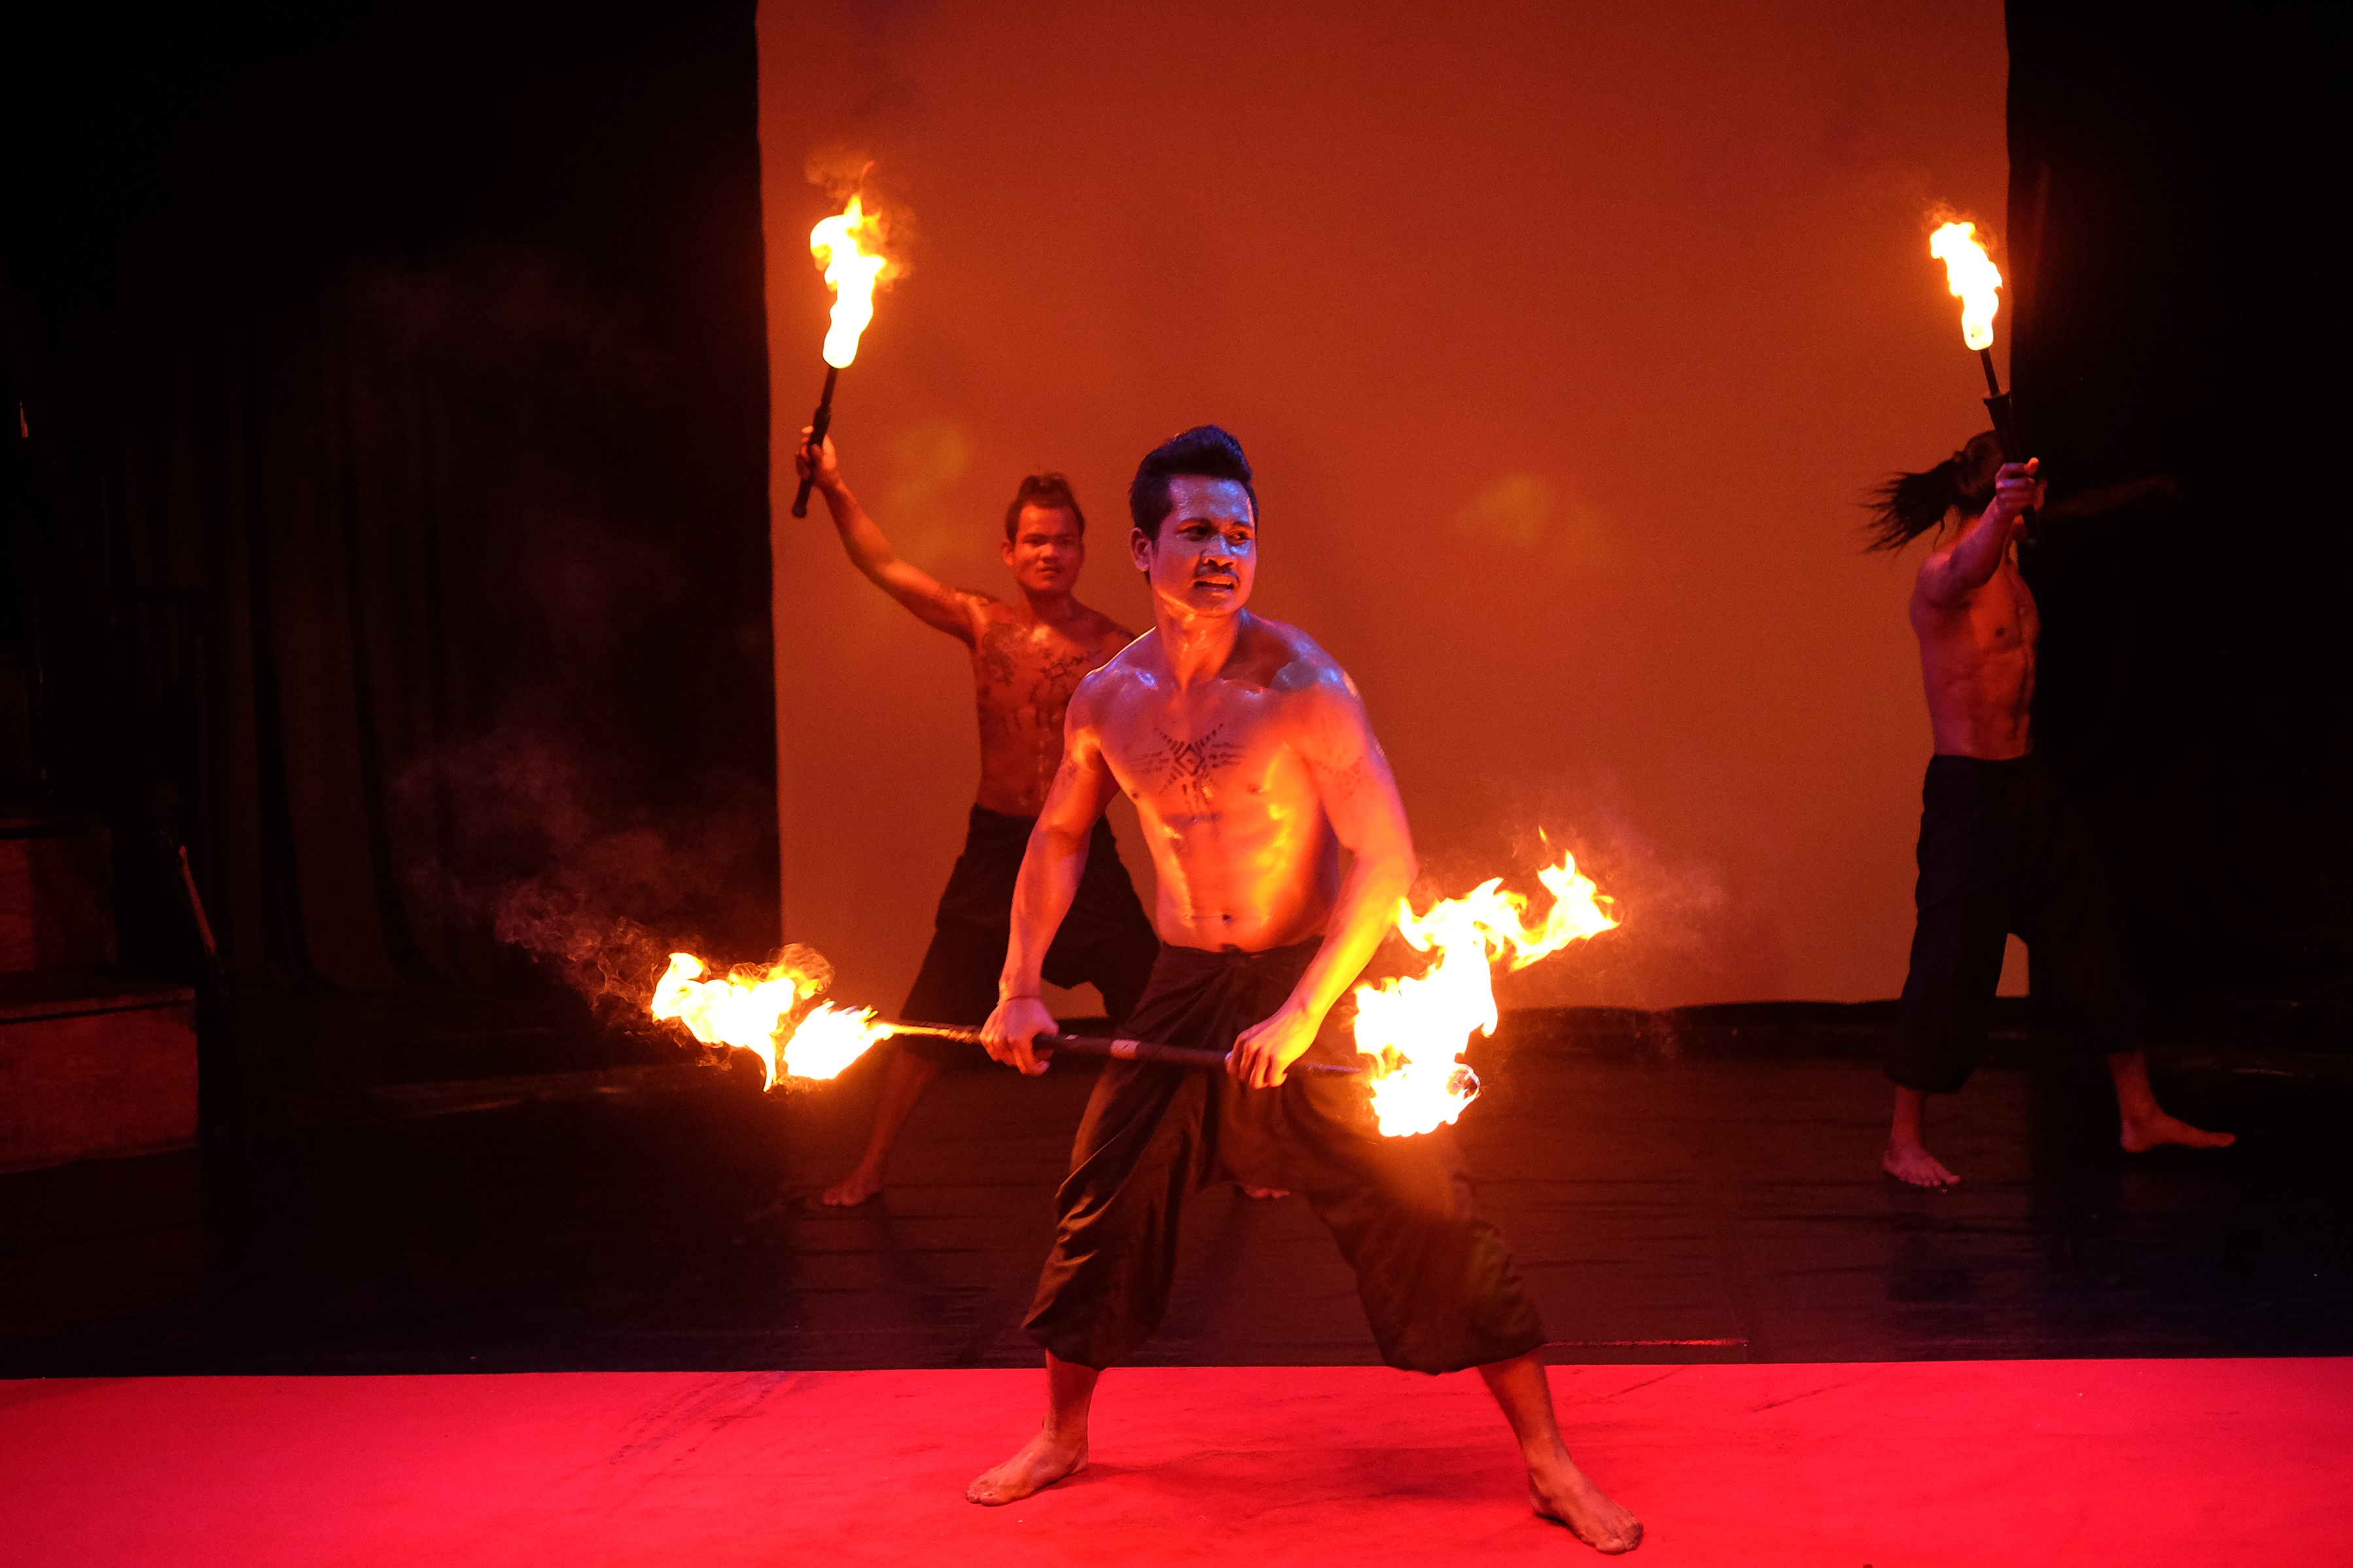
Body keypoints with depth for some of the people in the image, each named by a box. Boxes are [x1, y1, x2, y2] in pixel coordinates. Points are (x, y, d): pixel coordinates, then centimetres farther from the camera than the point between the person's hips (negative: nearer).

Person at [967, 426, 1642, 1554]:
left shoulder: (1301, 685, -16)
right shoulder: (1109, 697, -1)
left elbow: (1386, 860, -19)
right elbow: (1060, 837, 16)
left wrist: (1302, 1015, -23)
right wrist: (1019, 988, 8)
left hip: (1314, 984, -4)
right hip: (1183, 991, 4)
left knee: (1426, 1216, -7)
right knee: (1101, 1209, 9)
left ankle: (1548, 1462, 5)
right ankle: (1061, 1438, 33)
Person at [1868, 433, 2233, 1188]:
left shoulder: (2012, 557, 12)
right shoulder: (1942, 572, -16)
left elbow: (2068, 514, 34)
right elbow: (1968, 568, -42)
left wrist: (2145, 489, 44)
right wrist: (1999, 513, -61)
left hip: (2028, 786, 9)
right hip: (1968, 791, -9)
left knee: (2094, 941, 12)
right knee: (1952, 964, -7)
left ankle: (2141, 1114, 22)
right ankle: (1904, 1141, 2)